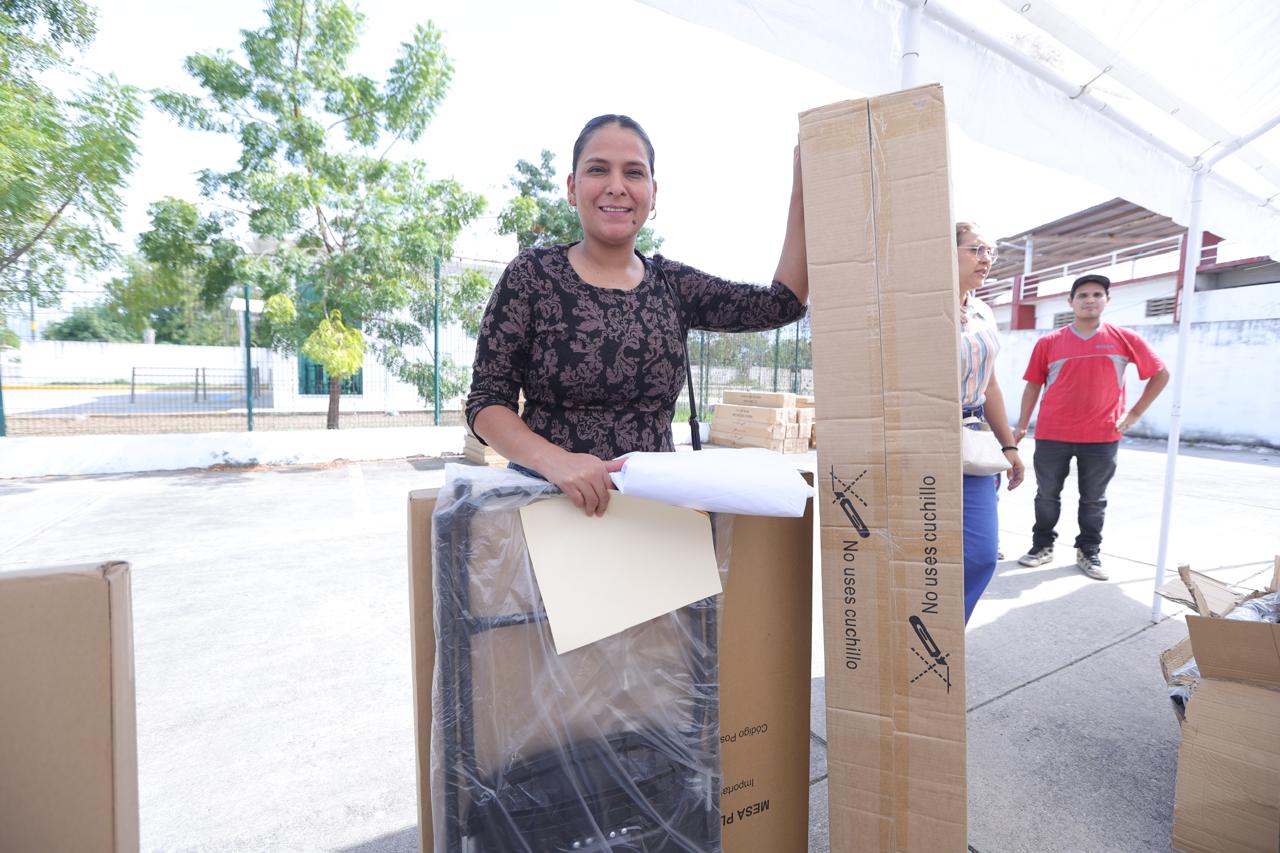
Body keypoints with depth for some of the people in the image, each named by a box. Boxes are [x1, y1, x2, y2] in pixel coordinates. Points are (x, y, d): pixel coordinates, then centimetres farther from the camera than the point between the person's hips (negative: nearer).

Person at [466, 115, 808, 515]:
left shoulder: (673, 284, 8)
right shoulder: (532, 273, -2)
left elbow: (783, 302, 3)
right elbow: (486, 401, -5)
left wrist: (802, 184, -1)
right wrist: (554, 460, -22)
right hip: (549, 496, -2)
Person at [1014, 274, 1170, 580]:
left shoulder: (1125, 340, 2)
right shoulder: (1049, 342, 1)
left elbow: (1160, 374, 12)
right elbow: (1033, 385, 6)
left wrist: (1135, 413, 5)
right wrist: (1021, 426, 1)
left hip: (1101, 438, 1)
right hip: (1051, 435, 0)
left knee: (1094, 500, 11)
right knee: (1047, 495, 10)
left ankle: (1089, 552, 25)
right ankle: (1042, 546, 24)